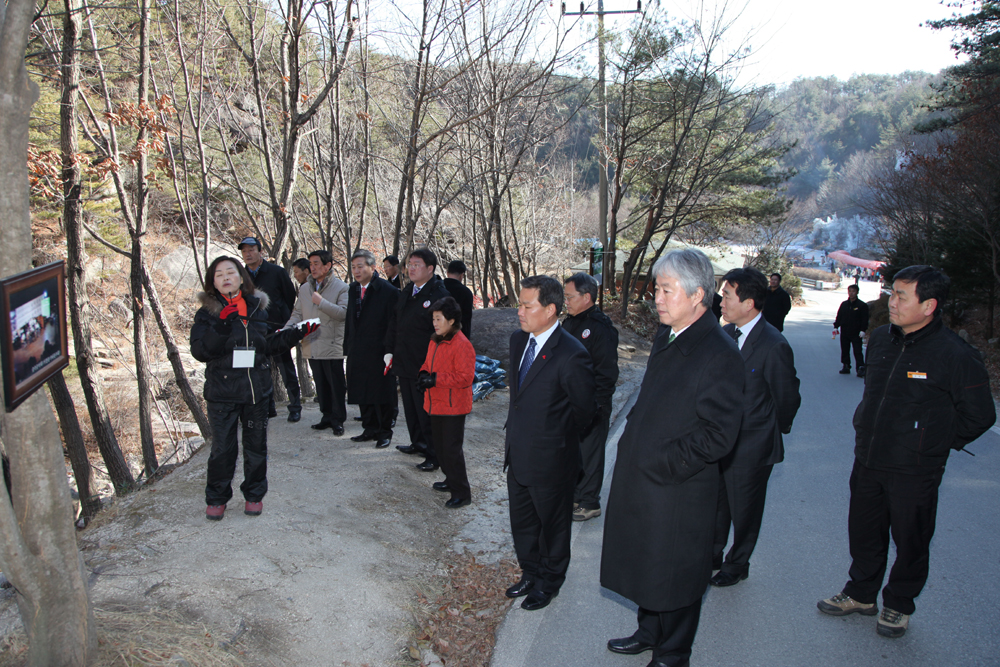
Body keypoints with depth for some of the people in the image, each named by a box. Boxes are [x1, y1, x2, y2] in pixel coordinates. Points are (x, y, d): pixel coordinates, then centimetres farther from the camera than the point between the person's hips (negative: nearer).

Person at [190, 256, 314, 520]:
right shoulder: (207, 313, -3)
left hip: (257, 389, 3)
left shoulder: (258, 308, 6)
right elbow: (199, 351, -14)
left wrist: (295, 335, 0)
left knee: (256, 444, 11)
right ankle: (216, 499, 20)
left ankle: (254, 494, 28)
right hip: (222, 392, -3)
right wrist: (221, 327, -28)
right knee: (222, 448, 2)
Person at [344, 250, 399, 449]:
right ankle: (370, 430, 26)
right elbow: (350, 320, 16)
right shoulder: (353, 290, 10)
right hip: (358, 353, 7)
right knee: (362, 394, 13)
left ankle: (385, 432, 17)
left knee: (382, 394, 4)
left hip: (379, 353, -6)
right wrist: (348, 347, 11)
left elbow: (394, 324, -11)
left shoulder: (388, 291, -12)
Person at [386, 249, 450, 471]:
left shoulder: (439, 295, -15)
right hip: (404, 364, 8)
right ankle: (418, 443, 36)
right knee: (410, 408, 19)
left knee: (426, 411, -1)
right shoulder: (406, 292, 12)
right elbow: (395, 323, 20)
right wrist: (390, 350, 14)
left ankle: (434, 454, 10)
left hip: (424, 367, -8)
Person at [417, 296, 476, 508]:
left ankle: (462, 493, 4)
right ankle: (451, 480, 36)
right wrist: (424, 374, 0)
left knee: (452, 449, -6)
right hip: (436, 404, 9)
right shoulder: (435, 341, 9)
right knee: (440, 446, 19)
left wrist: (435, 379, -23)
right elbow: (428, 363, 23)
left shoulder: (461, 344, -19)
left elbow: (465, 377, -23)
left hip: (453, 407, -9)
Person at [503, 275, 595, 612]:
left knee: (552, 525, 16)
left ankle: (549, 583, 38)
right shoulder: (518, 340, 0)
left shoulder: (571, 355, -25)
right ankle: (531, 574, 46)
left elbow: (585, 410, -13)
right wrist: (515, 429, 12)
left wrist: (555, 438, -3)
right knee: (521, 522, 23)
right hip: (518, 455, 7)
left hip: (550, 461, -7)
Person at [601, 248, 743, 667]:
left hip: (678, 492, -8)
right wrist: (631, 443, 7)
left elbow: (718, 435, -22)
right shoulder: (666, 338, 6)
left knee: (674, 577, 12)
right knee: (647, 566, 24)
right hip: (640, 480, 8)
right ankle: (649, 633, 47)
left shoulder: (719, 354, -21)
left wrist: (662, 463, -20)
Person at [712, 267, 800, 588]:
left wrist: (774, 432, 4)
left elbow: (787, 398, -10)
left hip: (751, 446, -6)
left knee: (744, 509, 13)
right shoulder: (725, 333, 0)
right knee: (716, 503, 19)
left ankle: (737, 564, 34)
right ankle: (712, 556, 39)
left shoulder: (774, 346, -22)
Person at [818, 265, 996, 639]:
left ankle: (898, 605, 33)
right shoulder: (880, 339, 1)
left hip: (914, 472, -5)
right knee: (863, 532, 18)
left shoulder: (956, 355, -17)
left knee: (910, 542, 11)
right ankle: (861, 594, 38)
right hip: (867, 461, 6)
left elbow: (978, 416, -7)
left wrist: (935, 444, -2)